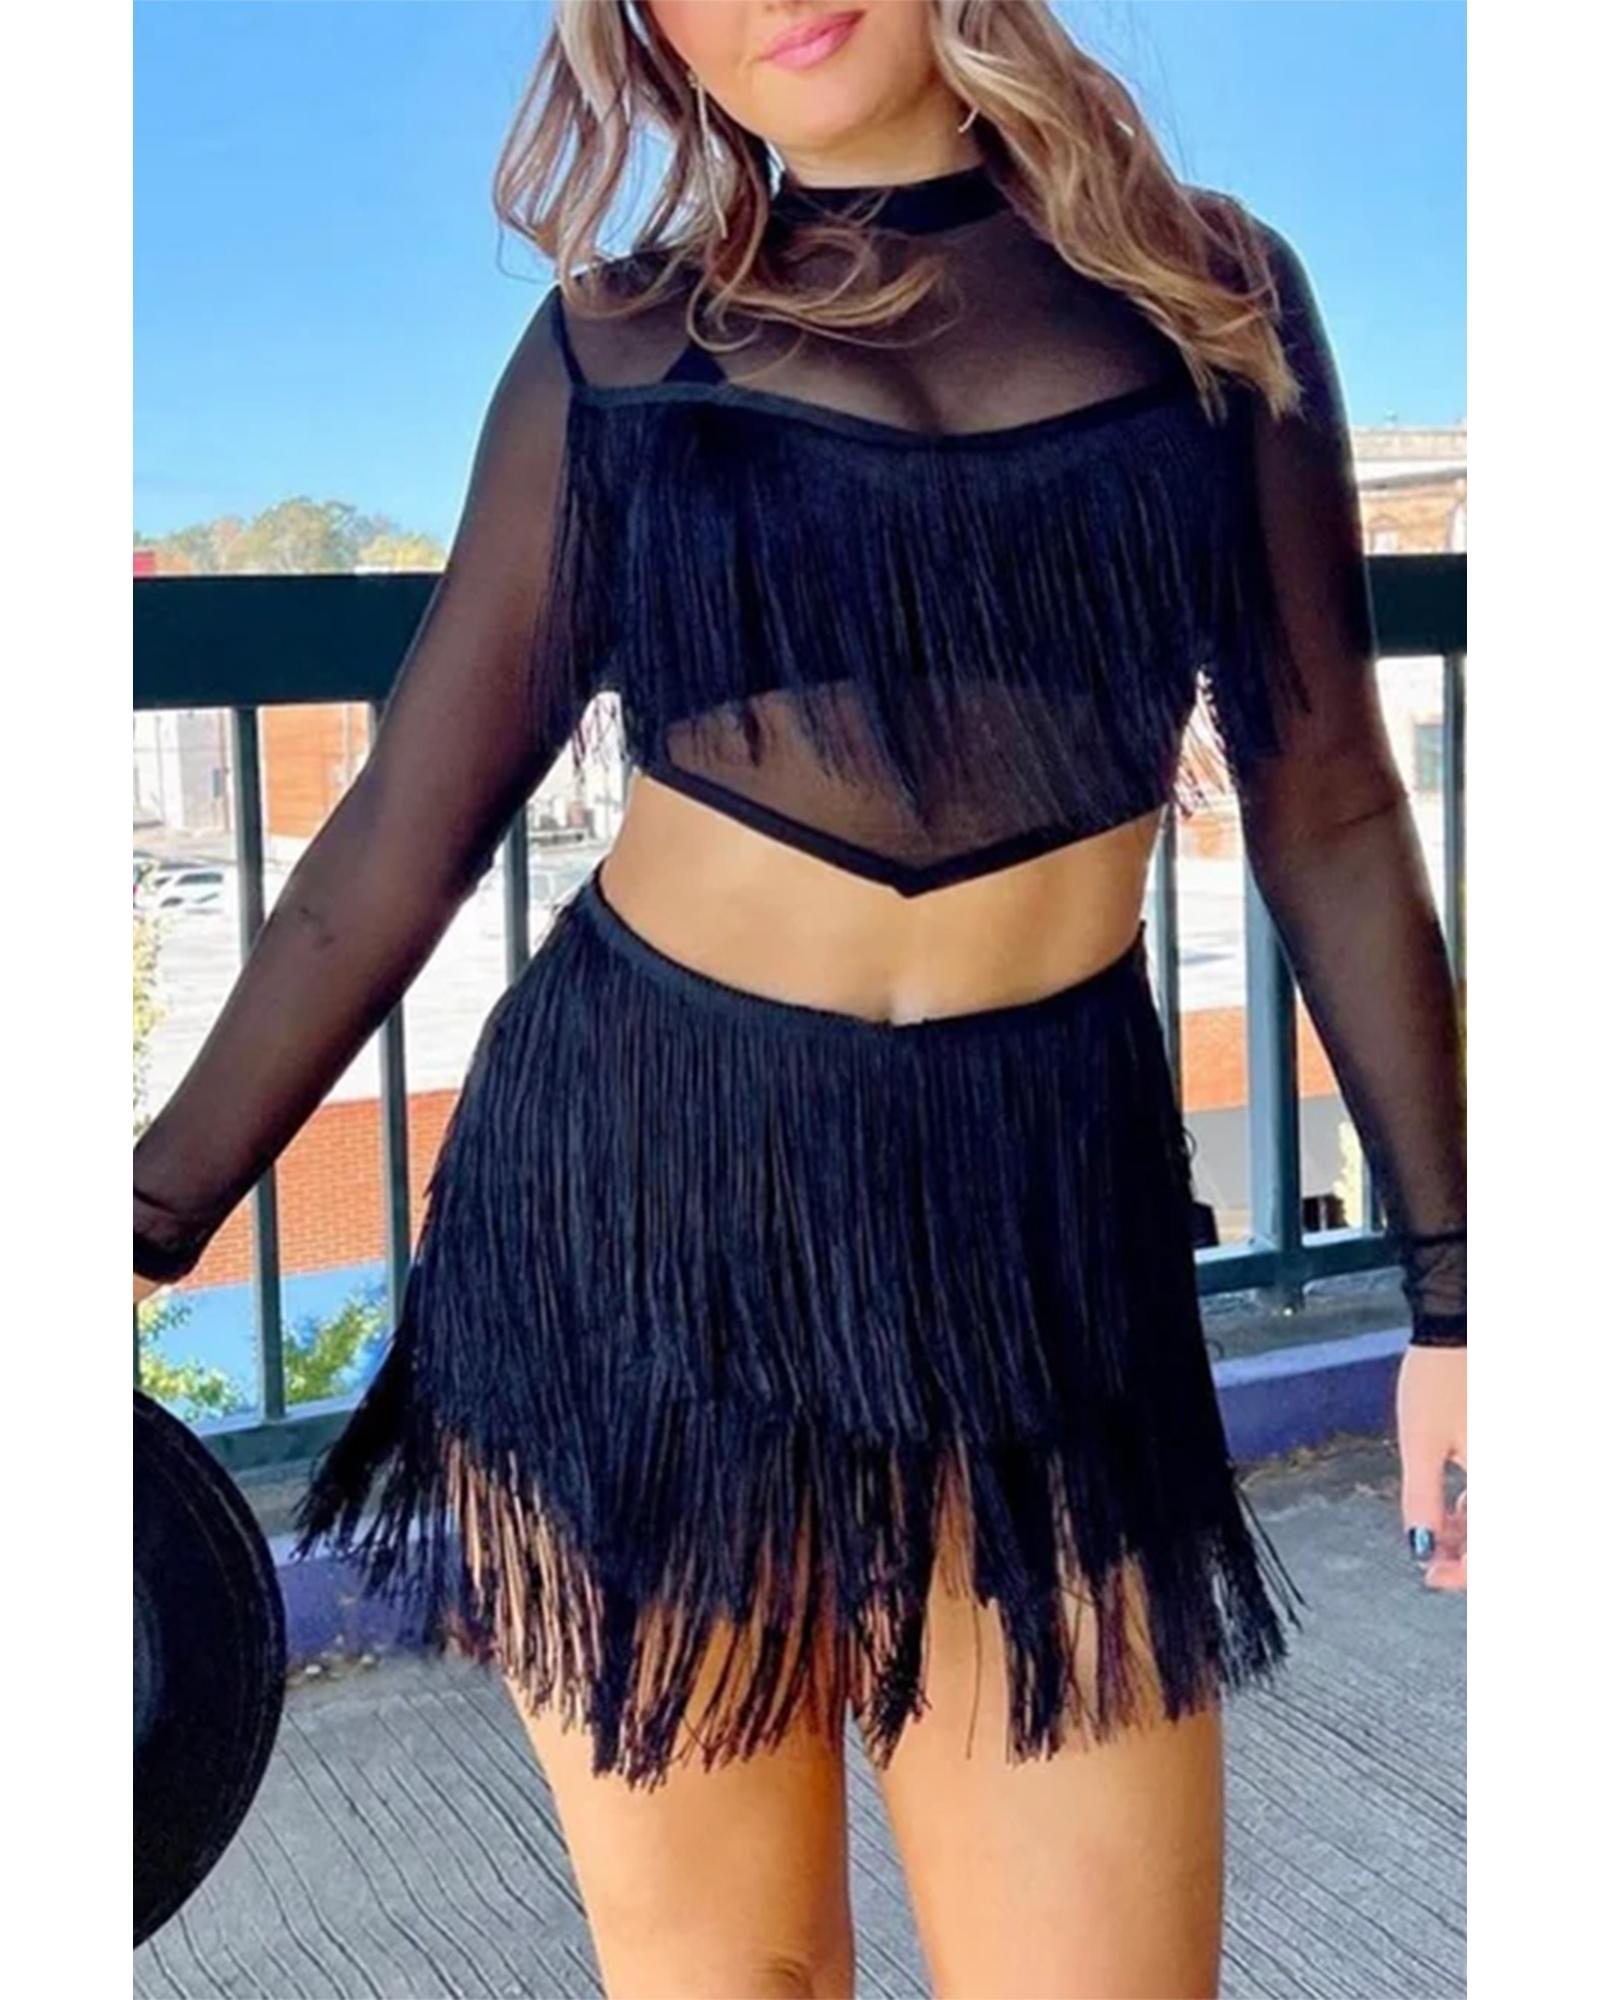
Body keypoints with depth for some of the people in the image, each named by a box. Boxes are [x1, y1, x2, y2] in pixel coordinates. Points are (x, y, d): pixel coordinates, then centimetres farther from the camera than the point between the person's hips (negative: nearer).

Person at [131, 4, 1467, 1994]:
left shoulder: (1216, 290, 7)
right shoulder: (615, 344, 5)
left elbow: (1331, 813, 8)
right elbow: (407, 829, 6)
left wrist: (1447, 1273, 6)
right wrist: (149, 1222, 4)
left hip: (1039, 1220, 1)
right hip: (633, 1178, 0)